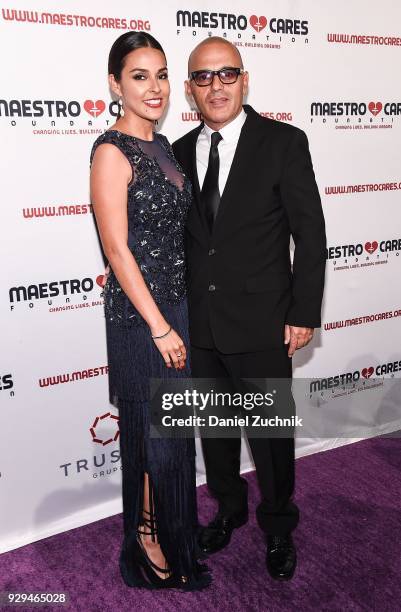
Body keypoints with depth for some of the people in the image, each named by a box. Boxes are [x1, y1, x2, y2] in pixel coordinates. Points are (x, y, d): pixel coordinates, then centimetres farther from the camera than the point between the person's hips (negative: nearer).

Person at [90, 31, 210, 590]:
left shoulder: (161, 146, 10)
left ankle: (173, 531, 40)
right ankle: (149, 539, 30)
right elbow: (117, 250, -19)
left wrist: (180, 319, 14)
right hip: (140, 314, -8)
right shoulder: (112, 151, -15)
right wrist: (159, 328, -18)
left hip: (179, 305, 8)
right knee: (153, 434, 6)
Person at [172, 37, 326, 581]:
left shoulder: (284, 142, -7)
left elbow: (311, 234, -7)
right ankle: (228, 507, 43)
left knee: (271, 432, 10)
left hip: (262, 323, -4)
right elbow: (181, 237, 11)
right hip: (199, 322, 4)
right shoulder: (179, 153, 6)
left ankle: (278, 525, 35)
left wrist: (304, 314, -10)